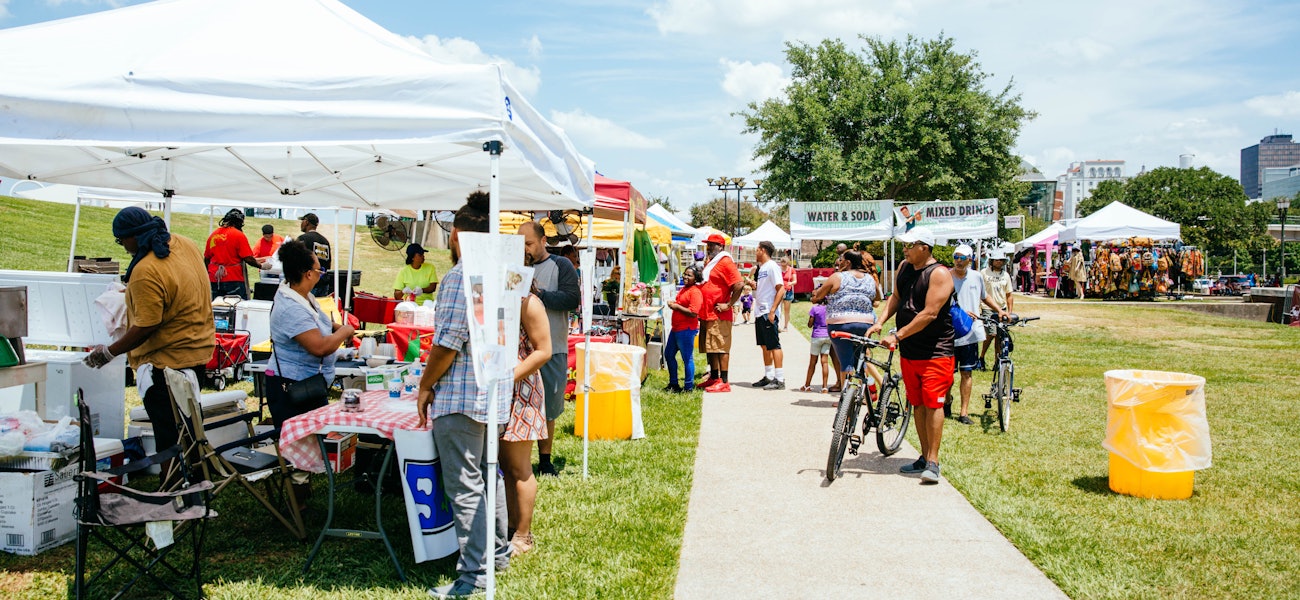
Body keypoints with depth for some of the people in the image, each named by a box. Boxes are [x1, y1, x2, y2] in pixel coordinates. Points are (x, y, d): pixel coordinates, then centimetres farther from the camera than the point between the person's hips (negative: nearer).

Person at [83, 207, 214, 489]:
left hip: (169, 358, -10)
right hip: (199, 348, 10)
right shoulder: (186, 244, 1)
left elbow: (145, 328, -24)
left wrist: (108, 352, -11)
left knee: (168, 434, 1)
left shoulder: (146, 272, -25)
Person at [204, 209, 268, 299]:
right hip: (233, 281, -5)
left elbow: (206, 259, 17)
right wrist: (261, 266, 4)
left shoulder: (213, 235, 9)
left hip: (214, 281, 5)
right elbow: (248, 259, -11)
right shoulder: (239, 235, -8)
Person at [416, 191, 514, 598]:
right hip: (496, 394, 9)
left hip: (460, 396, -9)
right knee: (489, 475, 20)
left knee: (465, 486, -4)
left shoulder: (459, 277, -16)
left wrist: (425, 386, -7)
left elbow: (448, 343, -20)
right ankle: (498, 551, 33)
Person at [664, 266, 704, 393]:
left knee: (687, 358, -3)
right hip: (676, 328, 11)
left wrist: (677, 306, -17)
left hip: (686, 329, -11)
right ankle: (673, 384, 28)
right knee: (669, 355, 17)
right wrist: (673, 304, 10)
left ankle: (688, 387, 7)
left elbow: (693, 313, -24)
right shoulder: (683, 289, 15)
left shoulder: (695, 292, -15)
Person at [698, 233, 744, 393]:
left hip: (719, 315, -9)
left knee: (721, 347, -7)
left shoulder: (725, 262, -11)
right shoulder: (710, 263, 18)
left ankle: (724, 382, -4)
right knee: (710, 348, 14)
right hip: (707, 313, 10)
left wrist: (729, 305, -18)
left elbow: (739, 285, -20)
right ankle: (713, 378, 22)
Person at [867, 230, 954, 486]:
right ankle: (924, 457, 19)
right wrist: (880, 322, 2)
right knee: (917, 404, 11)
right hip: (908, 350, 7)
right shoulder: (904, 268, 9)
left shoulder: (939, 274, -13)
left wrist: (897, 336, -22)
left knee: (933, 403, -8)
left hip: (935, 351, -7)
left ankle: (933, 463, -4)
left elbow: (929, 313, -20)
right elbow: (896, 297, 19)